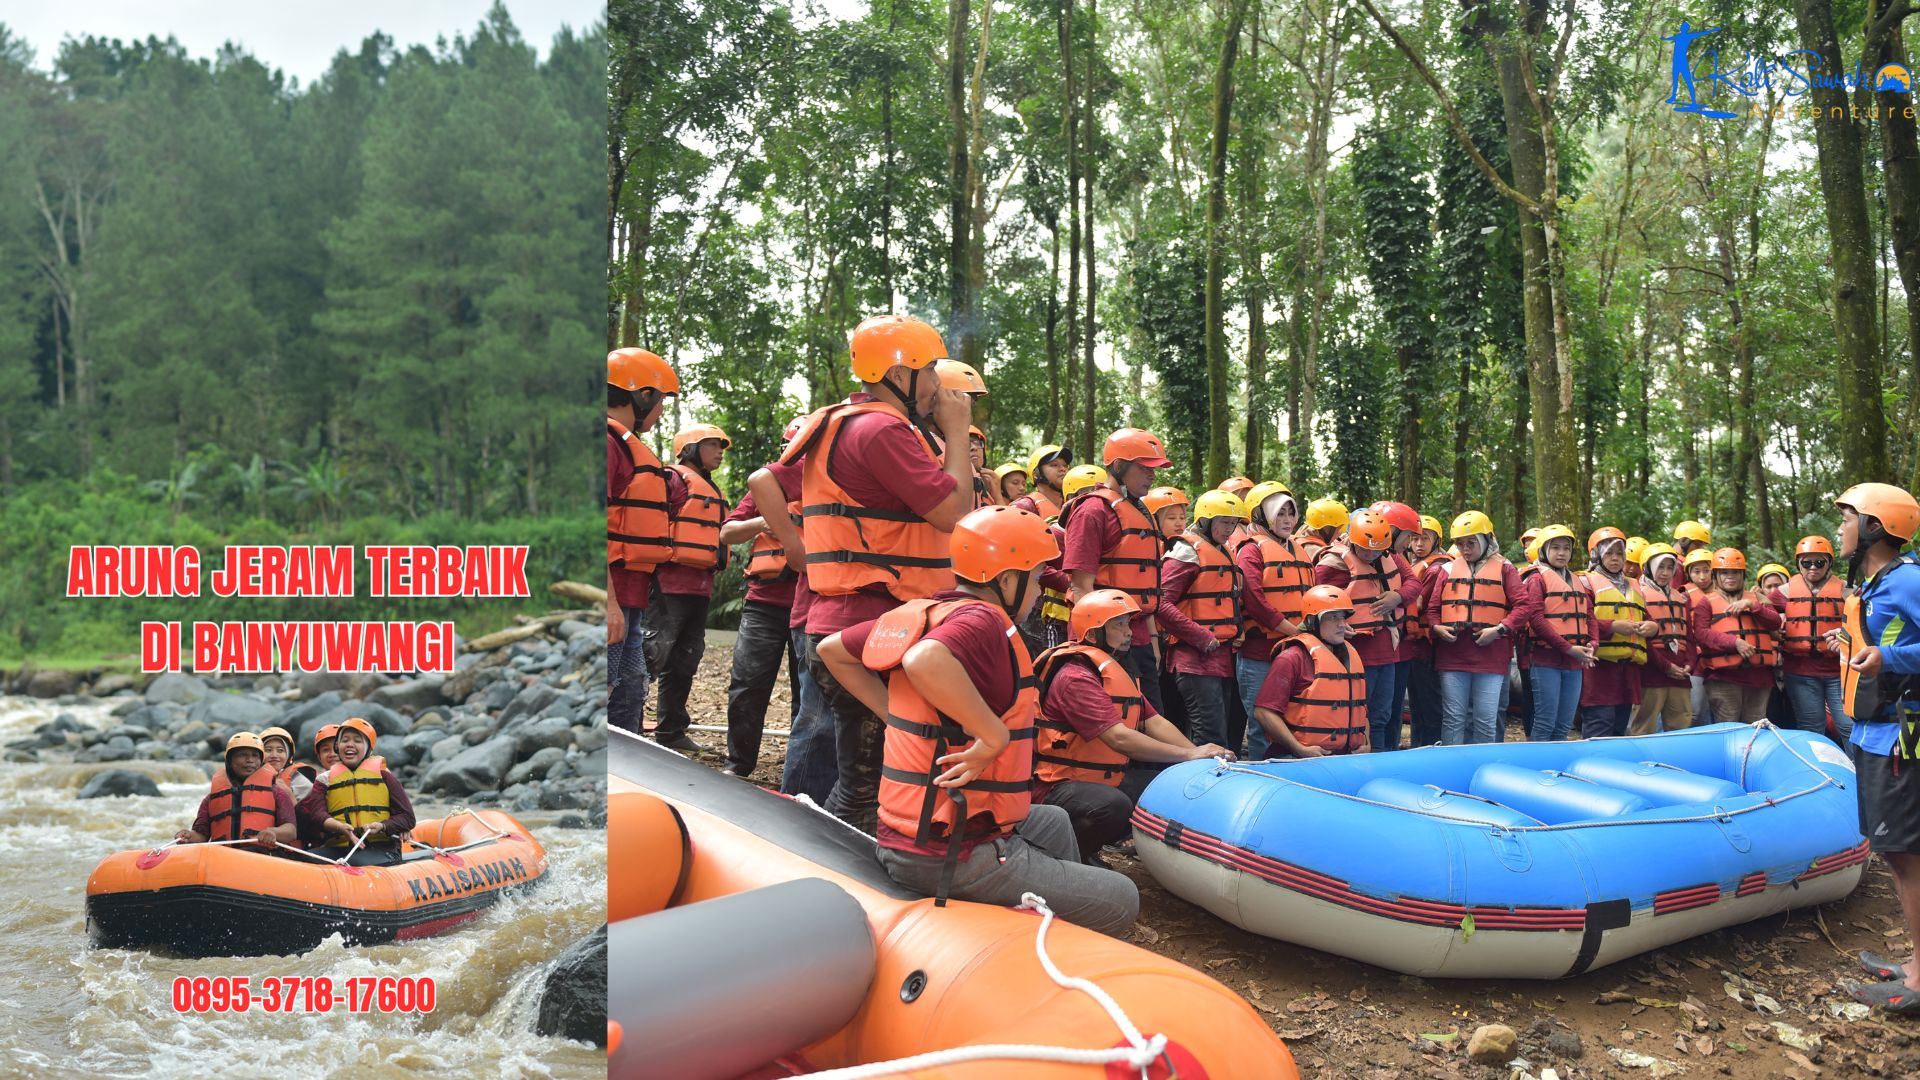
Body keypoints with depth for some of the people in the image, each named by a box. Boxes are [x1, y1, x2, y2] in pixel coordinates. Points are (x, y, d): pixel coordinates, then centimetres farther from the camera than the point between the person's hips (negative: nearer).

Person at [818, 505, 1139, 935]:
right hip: (953, 857, -9)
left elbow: (832, 650, 17)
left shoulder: (920, 611, 7)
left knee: (1055, 822, 33)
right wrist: (995, 735, -30)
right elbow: (924, 661, -41)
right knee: (1120, 901, -2)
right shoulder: (982, 620, -19)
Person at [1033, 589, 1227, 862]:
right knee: (1115, 806, -38)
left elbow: (1153, 721, 5)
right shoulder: (1076, 676, -19)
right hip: (1060, 787, -10)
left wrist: (1202, 754, -10)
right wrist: (1187, 754, -24)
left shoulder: (1116, 671, 14)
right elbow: (1119, 738, -27)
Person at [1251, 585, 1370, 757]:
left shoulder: (1350, 656, 19)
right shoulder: (1293, 659, -7)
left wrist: (1366, 743, 12)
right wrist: (1300, 750, -17)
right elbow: (1264, 712, -13)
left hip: (1349, 757, 7)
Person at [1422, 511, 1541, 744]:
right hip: (1452, 654, 2)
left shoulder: (1503, 569, 7)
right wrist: (1437, 627, -6)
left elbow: (1524, 606, -1)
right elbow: (1431, 607, 14)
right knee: (1454, 718, 3)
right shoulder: (1447, 569, 13)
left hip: (1490, 654, -2)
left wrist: (1499, 629, -12)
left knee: (1486, 720, 1)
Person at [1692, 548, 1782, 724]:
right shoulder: (1707, 602, 7)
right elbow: (1701, 633, -7)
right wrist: (1734, 642, -19)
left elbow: (1775, 623, 6)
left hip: (1759, 675, 4)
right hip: (1723, 676, -4)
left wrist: (1751, 605, -8)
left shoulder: (1756, 598, 21)